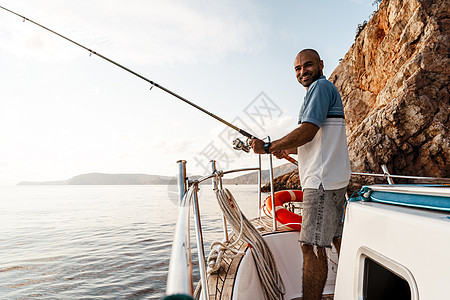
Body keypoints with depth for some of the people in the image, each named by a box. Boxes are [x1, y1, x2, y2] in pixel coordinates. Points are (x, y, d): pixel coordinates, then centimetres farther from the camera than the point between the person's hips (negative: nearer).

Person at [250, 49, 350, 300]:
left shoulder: (321, 86, -7)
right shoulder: (328, 90, 25)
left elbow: (307, 132, -19)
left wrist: (268, 147, -11)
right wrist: (290, 150, 21)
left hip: (322, 180, -11)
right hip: (334, 178, 11)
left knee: (313, 246, -9)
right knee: (338, 238, 17)